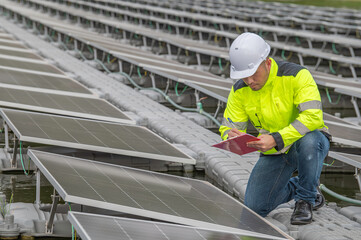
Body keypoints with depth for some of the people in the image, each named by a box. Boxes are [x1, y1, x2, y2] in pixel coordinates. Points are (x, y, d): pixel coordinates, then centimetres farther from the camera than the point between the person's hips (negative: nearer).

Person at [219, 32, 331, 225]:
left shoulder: (297, 75, -23)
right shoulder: (240, 90, -8)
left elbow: (313, 116, -34)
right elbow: (229, 127, -5)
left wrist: (276, 140, -43)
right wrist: (232, 137, -31)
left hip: (312, 140, -4)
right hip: (274, 153, 5)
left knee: (308, 141, -41)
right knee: (255, 209, -8)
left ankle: (306, 198, -16)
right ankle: (296, 187, 22)